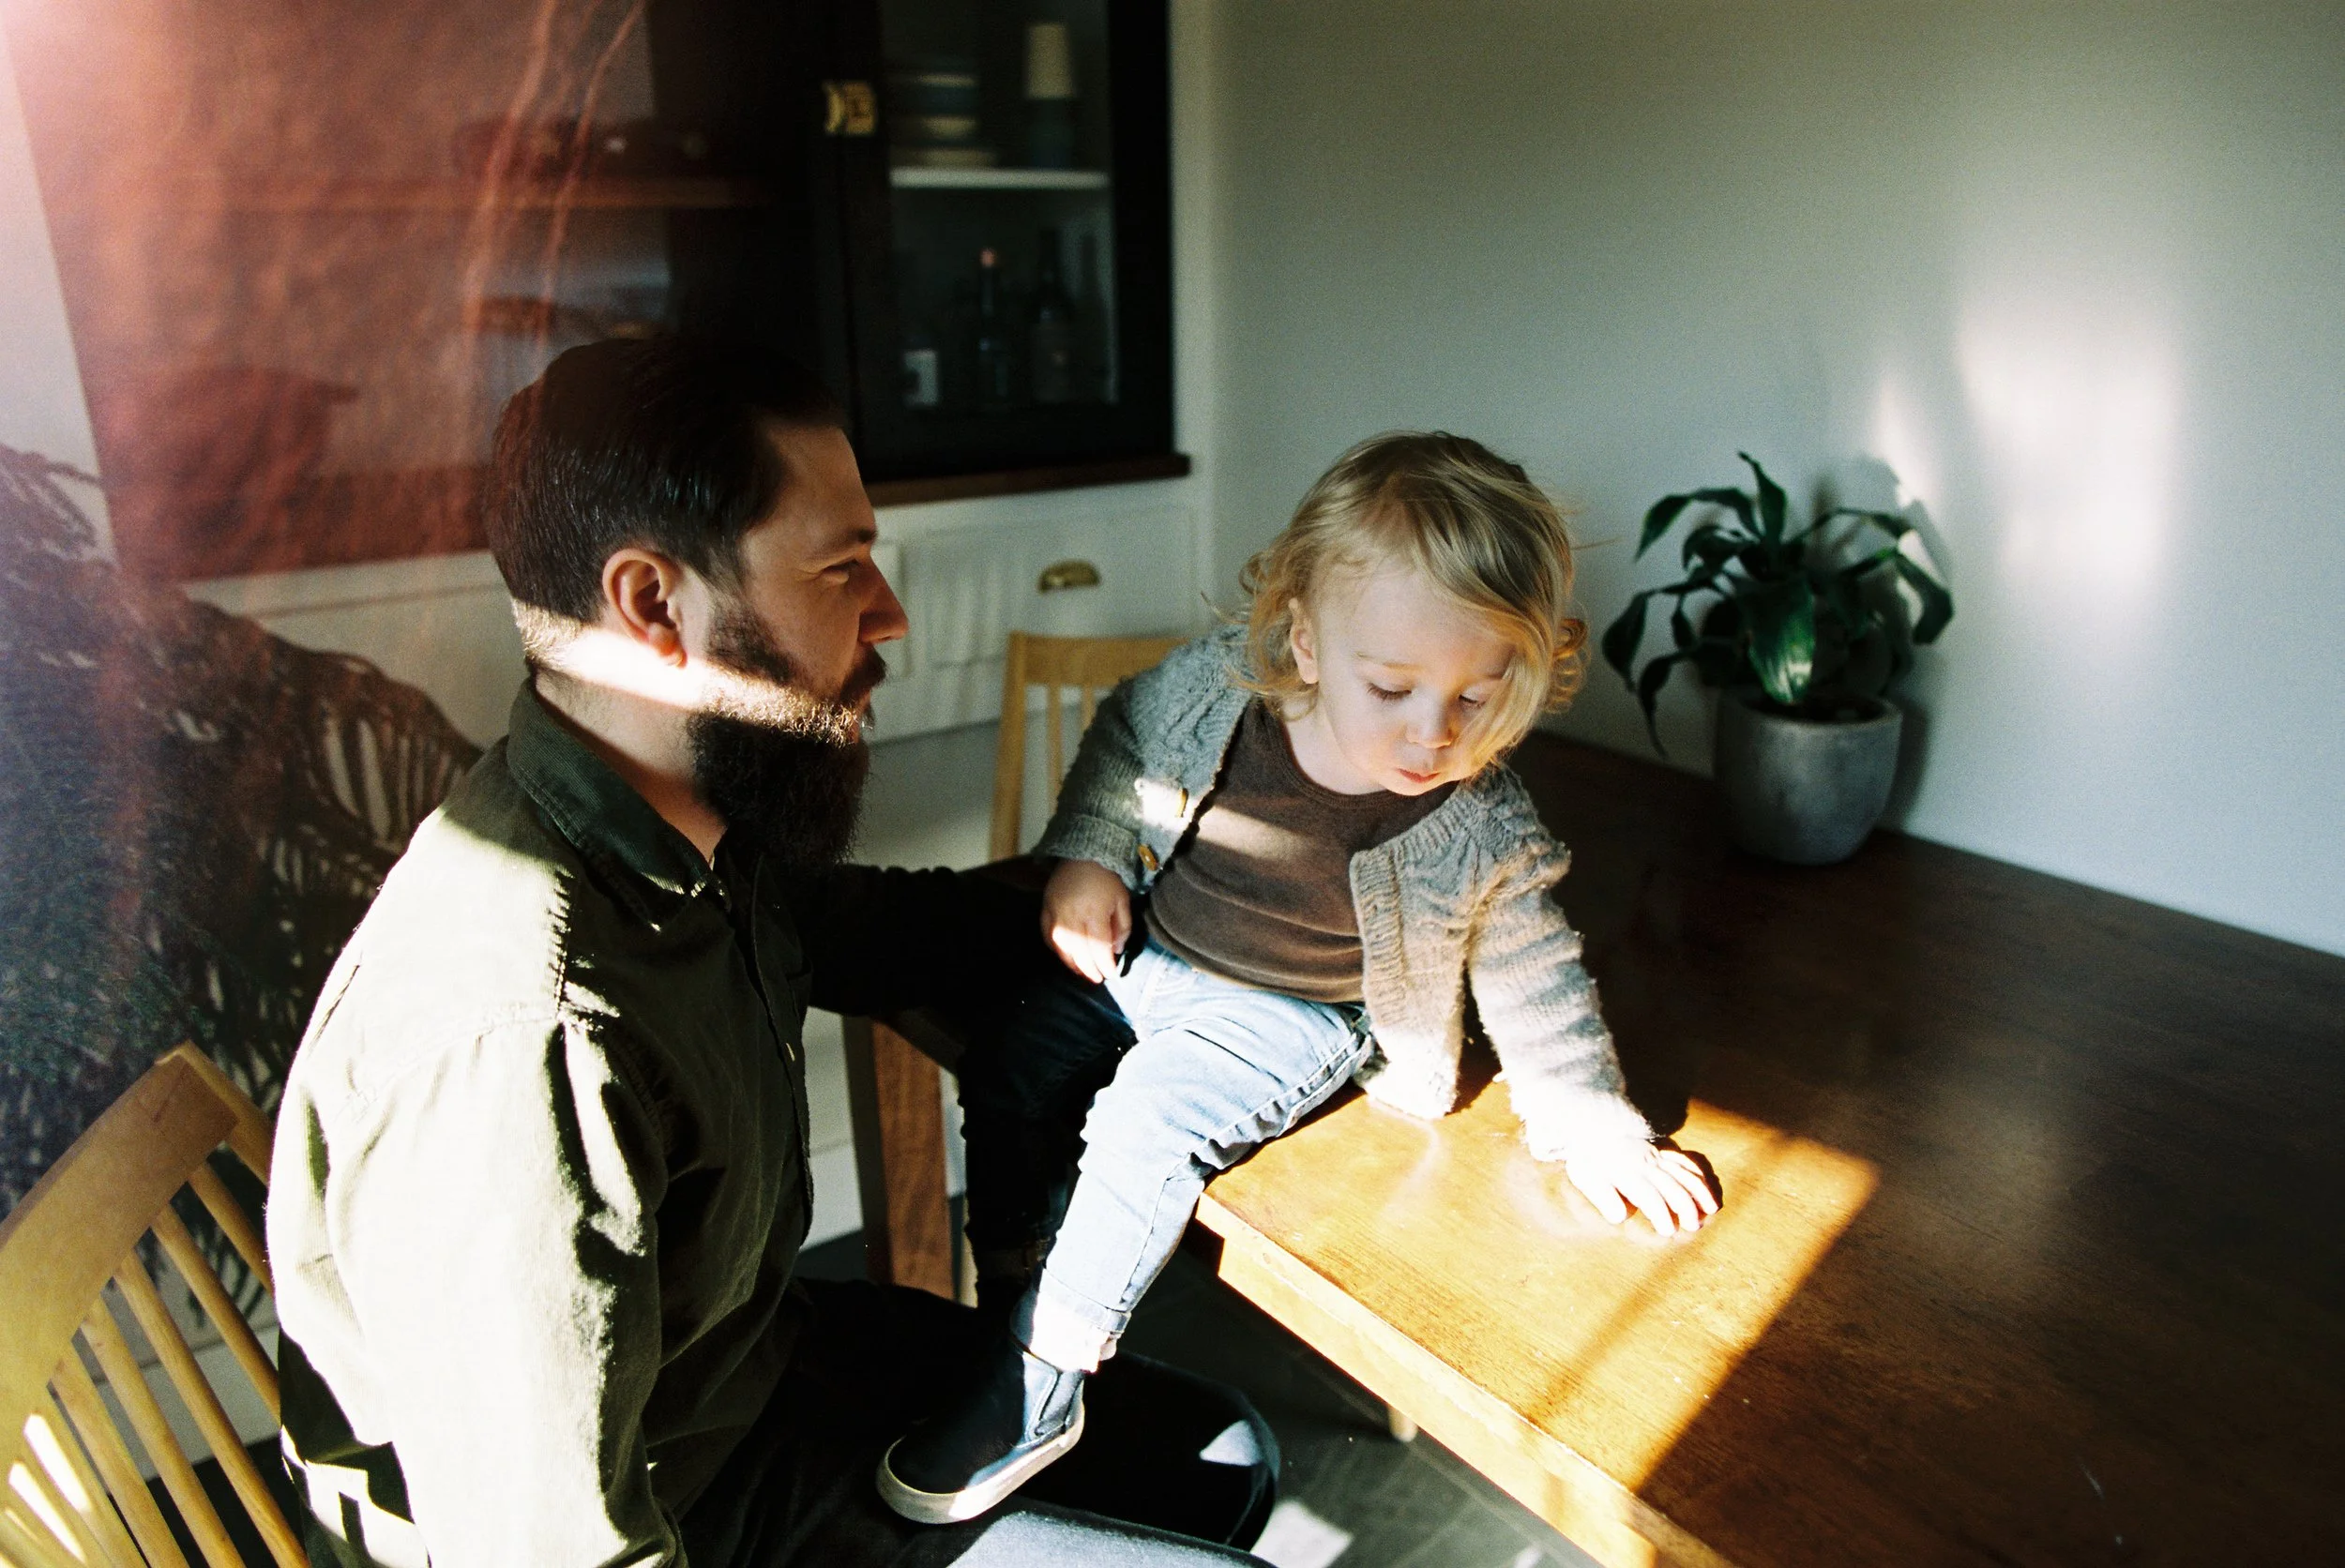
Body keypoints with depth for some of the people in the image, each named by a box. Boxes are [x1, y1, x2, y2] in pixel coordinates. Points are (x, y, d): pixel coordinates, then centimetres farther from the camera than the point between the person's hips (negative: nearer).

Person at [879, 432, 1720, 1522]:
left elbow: (1533, 980, -8)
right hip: (1136, 953, 4)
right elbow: (1123, 734, 0)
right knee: (1008, 1065, 1)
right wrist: (1086, 855, -10)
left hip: (1284, 1016, -4)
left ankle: (1038, 1389, -4)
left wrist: (1593, 1129, -6)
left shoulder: (1481, 832, -24)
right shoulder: (1219, 682, -22)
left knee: (1146, 1122, -22)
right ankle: (1007, 1300, 20)